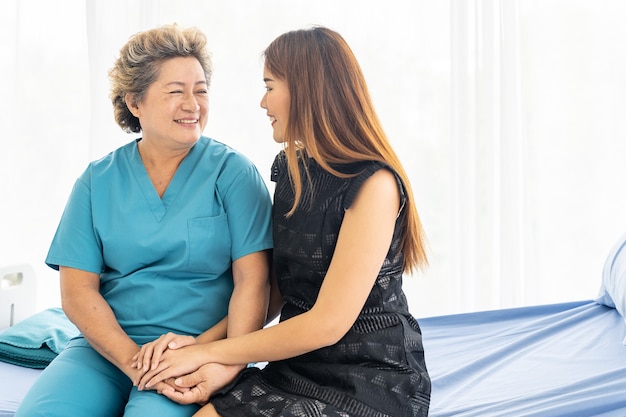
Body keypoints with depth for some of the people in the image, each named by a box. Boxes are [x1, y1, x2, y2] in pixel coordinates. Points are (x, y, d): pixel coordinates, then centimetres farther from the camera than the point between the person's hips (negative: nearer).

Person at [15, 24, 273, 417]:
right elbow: (77, 290, 1)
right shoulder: (97, 181, 7)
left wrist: (230, 363, -21)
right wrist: (132, 361, -13)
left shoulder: (234, 173, 0)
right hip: (106, 347, 3)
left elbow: (252, 282, -7)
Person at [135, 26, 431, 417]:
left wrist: (207, 352, -13)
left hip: (370, 383, -6)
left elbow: (328, 323, -19)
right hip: (296, 368, 6)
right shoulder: (291, 168, 8)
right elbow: (275, 291, 9)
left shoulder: (373, 184, -17)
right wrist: (202, 340, -7)